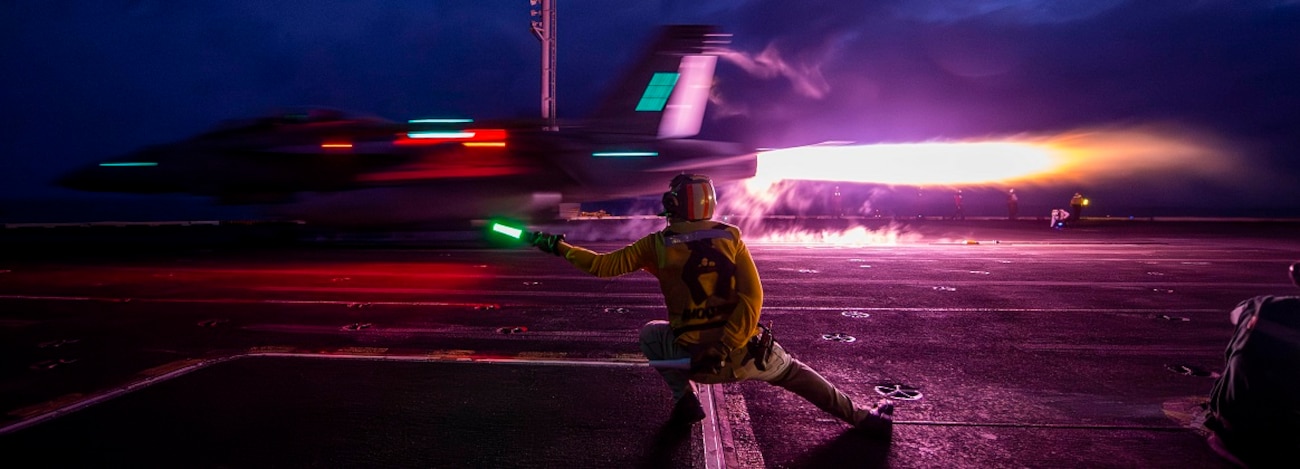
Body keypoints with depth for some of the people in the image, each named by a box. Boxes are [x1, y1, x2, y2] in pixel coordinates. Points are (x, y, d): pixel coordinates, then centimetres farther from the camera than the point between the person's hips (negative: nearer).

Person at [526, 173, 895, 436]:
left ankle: (685, 402, 19)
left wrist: (558, 247, 8)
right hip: (746, 351, 1)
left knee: (650, 333, 28)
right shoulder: (730, 237, -2)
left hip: (694, 357, -1)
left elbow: (604, 265, -3)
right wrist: (727, 348, -12)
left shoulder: (657, 245, -5)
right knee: (792, 372, 27)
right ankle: (865, 418, 33)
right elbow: (753, 297, -12)